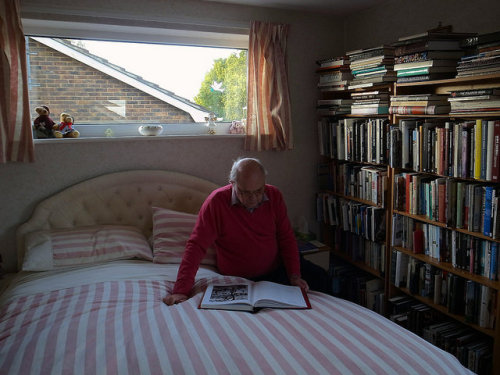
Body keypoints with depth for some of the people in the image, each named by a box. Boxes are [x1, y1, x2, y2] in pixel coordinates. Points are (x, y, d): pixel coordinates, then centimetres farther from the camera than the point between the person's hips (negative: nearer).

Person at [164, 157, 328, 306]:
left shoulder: (274, 196, -7)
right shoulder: (217, 202, -19)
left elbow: (287, 238, -1)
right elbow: (196, 246, -21)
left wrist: (294, 276, -11)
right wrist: (181, 290, -28)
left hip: (277, 268, 4)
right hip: (240, 280, -4)